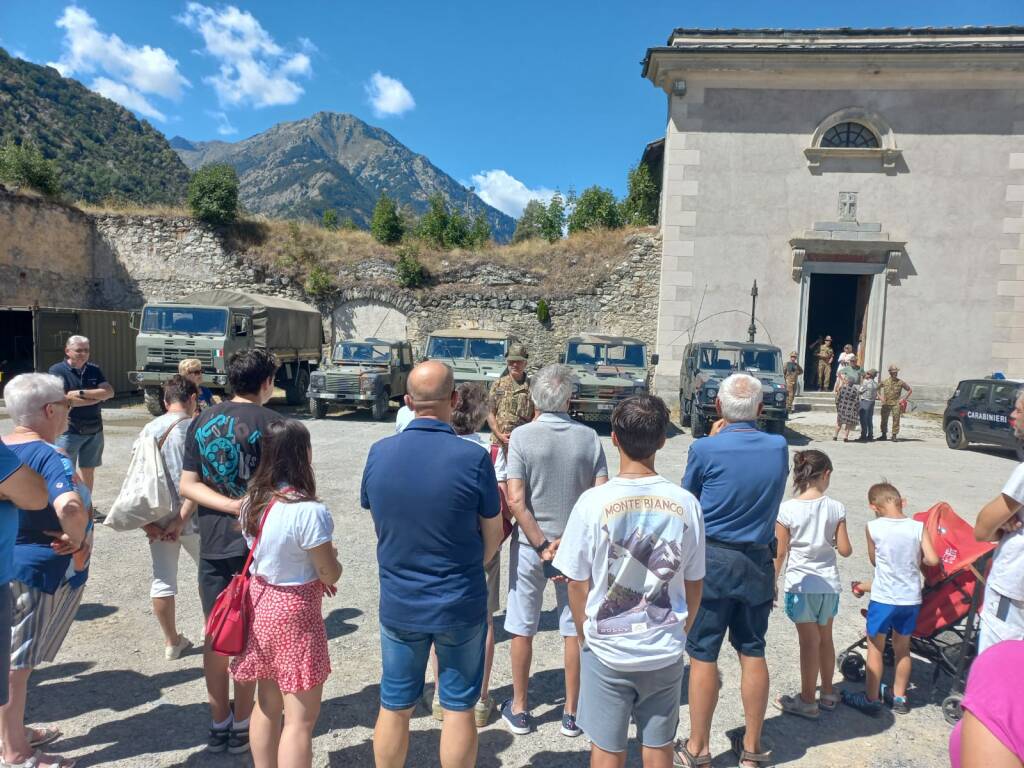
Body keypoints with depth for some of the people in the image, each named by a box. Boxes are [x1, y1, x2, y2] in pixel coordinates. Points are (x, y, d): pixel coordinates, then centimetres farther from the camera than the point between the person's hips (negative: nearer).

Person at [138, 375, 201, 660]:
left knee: (162, 580, 11)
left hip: (157, 519, 4)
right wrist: (182, 519, -14)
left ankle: (172, 641, 22)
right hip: (190, 518, -4)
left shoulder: (149, 429, 3)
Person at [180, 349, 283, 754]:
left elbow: (188, 485, -2)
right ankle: (242, 727, 20)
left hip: (212, 543, 4)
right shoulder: (272, 423, -10)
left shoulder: (202, 421, 4)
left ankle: (219, 724, 27)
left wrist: (233, 506, -10)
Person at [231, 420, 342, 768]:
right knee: (300, 719, 4)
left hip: (261, 602, 8)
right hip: (295, 612, -8)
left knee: (267, 704, 22)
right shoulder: (310, 511, -24)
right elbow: (331, 575, -16)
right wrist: (331, 557, 5)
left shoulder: (252, 502, 0)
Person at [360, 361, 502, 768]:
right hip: (460, 606, -3)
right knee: (458, 708, 14)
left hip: (398, 604, 3)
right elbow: (493, 536, -7)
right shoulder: (473, 458, -19)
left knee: (394, 707, 19)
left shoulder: (379, 453, -10)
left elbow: (375, 517, 4)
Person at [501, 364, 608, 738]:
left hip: (530, 544, -1)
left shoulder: (522, 436, -12)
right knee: (574, 629, 14)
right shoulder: (588, 437, -7)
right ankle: (571, 713, 27)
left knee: (522, 629, 14)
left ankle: (519, 709, 28)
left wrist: (542, 546, -11)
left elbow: (516, 501, -17)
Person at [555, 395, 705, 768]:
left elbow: (576, 583, -9)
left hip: (607, 651, -2)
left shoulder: (594, 501, -16)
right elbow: (694, 584, 0)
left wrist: (586, 638, 7)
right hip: (665, 652, 2)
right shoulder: (685, 503, -10)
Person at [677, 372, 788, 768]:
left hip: (711, 560, -4)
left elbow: (687, 495, -1)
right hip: (758, 561, 5)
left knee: (703, 656, 7)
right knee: (753, 653, 16)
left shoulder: (706, 449, -17)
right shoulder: (779, 448, -2)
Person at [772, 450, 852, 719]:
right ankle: (827, 693, 35)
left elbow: (780, 553, -9)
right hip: (829, 583, 3)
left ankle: (807, 701, 19)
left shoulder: (787, 509, -14)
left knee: (809, 642, 7)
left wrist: (772, 583, 3)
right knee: (825, 638, 19)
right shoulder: (836, 508, -7)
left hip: (801, 585, -3)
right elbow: (845, 550, -4)